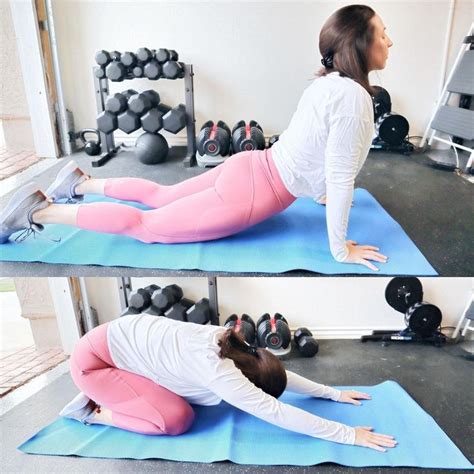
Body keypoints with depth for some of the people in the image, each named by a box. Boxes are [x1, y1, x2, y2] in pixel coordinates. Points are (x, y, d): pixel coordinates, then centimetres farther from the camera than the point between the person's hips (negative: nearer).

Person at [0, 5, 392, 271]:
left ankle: (81, 183, 37)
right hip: (253, 192, -9)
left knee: (162, 195, 25)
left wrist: (322, 192, 32)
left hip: (251, 169, 9)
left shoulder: (329, 82, 10)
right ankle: (38, 211, 6)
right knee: (147, 225, 0)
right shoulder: (352, 96, -21)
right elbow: (341, 177, -22)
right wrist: (340, 249, -14)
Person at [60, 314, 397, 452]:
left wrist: (334, 393, 5)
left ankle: (107, 395, 20)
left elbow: (279, 373, 4)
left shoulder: (232, 345, -7)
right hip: (94, 358, -8)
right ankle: (95, 412, 2)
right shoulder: (217, 370, -31)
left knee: (182, 399, 8)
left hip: (123, 339, 9)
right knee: (177, 420, -16)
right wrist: (348, 435, -29)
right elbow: (274, 411, -33)